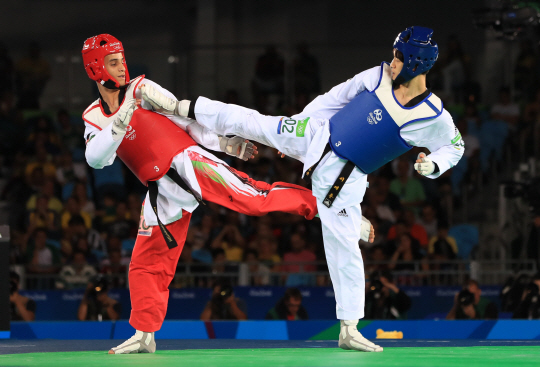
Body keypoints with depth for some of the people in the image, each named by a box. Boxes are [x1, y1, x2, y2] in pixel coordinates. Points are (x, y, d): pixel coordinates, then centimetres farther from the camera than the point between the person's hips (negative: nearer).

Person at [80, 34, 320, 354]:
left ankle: (315, 203, -8)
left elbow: (184, 118, 2)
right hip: (163, 191, 3)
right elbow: (97, 159, -8)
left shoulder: (141, 89, 2)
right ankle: (144, 334, 10)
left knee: (252, 199, -19)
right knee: (145, 265, 2)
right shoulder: (93, 119, 10)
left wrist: (223, 142, -4)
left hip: (188, 162, -3)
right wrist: (119, 124, -23)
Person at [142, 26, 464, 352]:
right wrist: (298, 124, 11)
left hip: (344, 177, -2)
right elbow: (335, 98, 6)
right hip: (317, 138, 3)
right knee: (250, 122, 1)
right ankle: (179, 108, 19)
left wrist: (433, 165, -18)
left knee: (344, 247, -3)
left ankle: (349, 330, 6)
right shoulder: (378, 77, -8)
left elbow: (454, 147, 3)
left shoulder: (434, 117, -16)